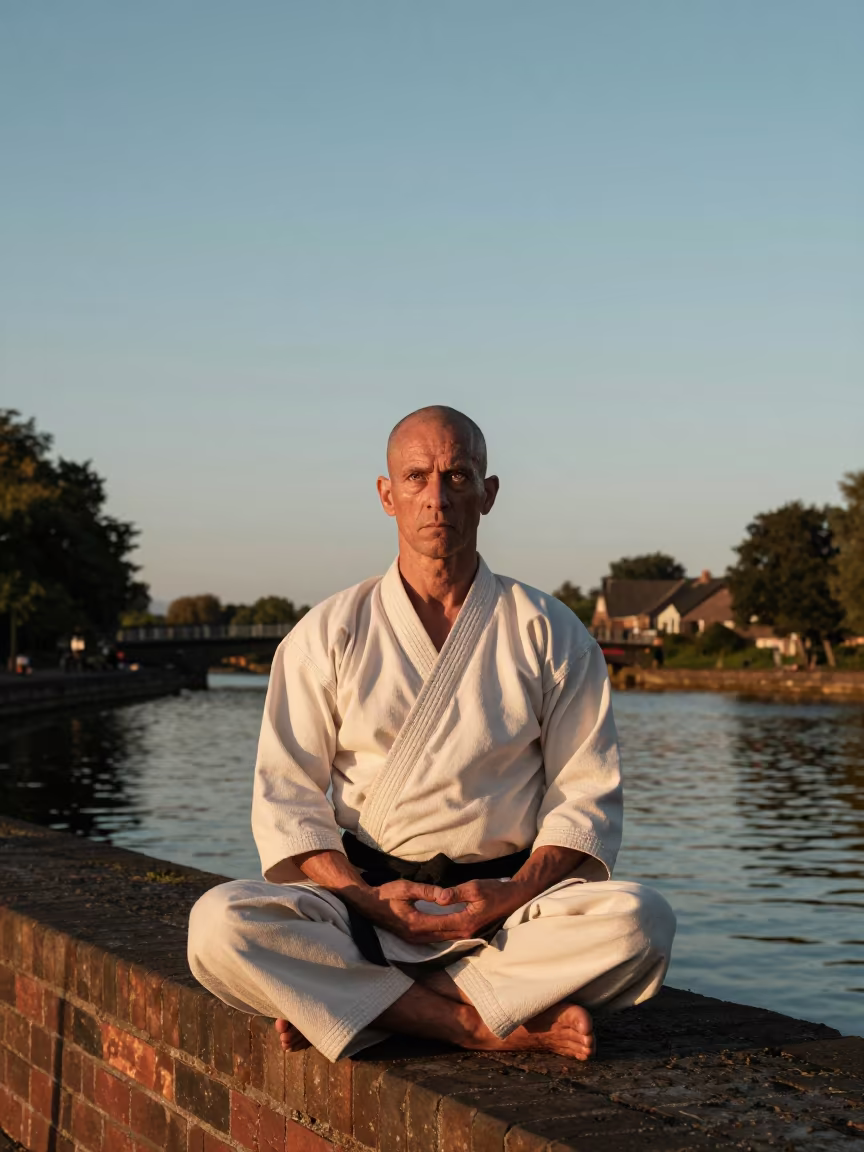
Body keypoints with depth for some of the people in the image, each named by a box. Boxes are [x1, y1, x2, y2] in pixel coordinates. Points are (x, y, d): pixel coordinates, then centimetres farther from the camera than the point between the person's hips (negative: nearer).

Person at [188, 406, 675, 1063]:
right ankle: (488, 1026, -25)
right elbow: (286, 799, 4)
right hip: (365, 894, 0)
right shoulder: (328, 636, 8)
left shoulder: (549, 633, 8)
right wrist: (368, 897, -12)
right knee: (220, 924, -29)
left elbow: (587, 792, 4)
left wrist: (512, 894, -13)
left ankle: (338, 1001, -23)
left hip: (506, 903, 0)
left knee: (640, 923, -31)